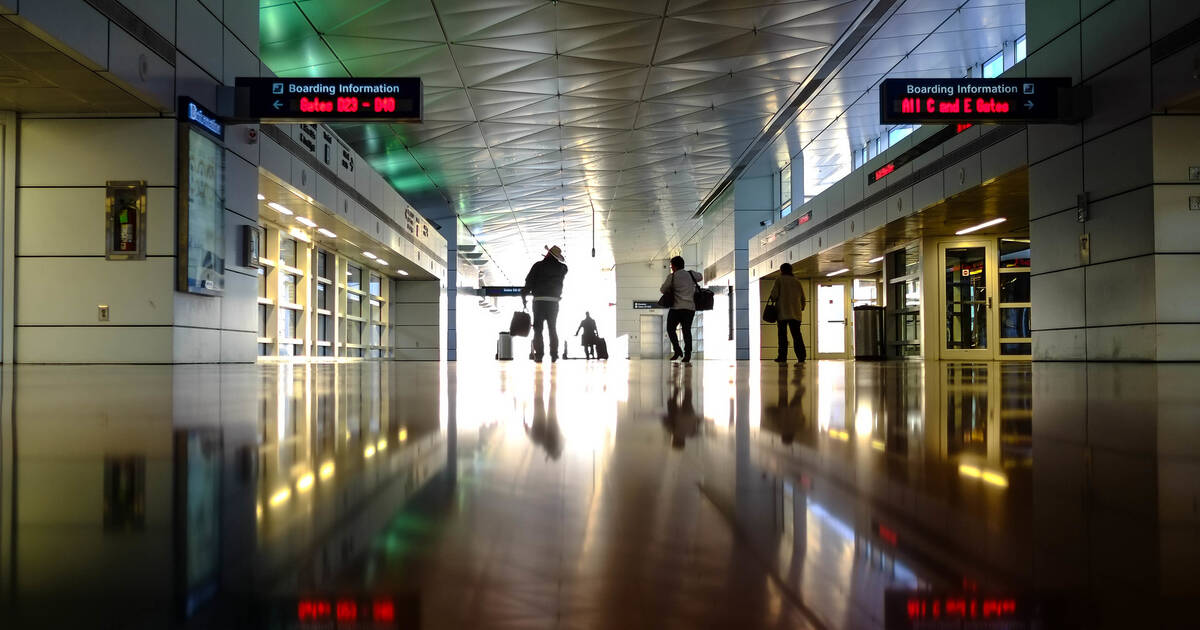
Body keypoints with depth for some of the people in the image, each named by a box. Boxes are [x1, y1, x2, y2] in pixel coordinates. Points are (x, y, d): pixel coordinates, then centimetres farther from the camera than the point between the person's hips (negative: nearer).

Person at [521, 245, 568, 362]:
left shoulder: (538, 266, -4)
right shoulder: (561, 268, 3)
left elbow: (529, 282, -5)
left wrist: (523, 295, 7)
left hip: (539, 300, -2)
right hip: (553, 301, 2)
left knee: (538, 329, 1)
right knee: (553, 329, 10)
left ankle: (539, 354, -6)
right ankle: (554, 355, 4)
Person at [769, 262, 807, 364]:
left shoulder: (779, 280, -1)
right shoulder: (797, 281, 11)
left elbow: (774, 294, -11)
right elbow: (802, 297, 13)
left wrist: (773, 299, 11)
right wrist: (801, 308, 28)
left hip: (782, 312, -3)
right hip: (795, 313, 3)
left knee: (782, 335, 4)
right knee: (797, 335, 1)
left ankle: (782, 358, 3)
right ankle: (801, 357, -11)